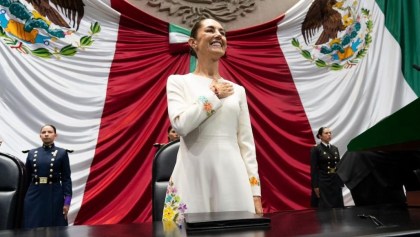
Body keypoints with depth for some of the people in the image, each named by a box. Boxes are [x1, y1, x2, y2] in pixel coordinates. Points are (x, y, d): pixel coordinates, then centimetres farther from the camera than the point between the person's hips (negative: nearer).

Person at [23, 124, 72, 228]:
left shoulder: (62, 153, -1)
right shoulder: (31, 153, 8)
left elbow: (66, 178, -3)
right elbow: (27, 178, 10)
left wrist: (67, 200, -9)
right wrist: (23, 197, 8)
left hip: (54, 195, -2)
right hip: (34, 194, 2)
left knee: (54, 228, 3)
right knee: (32, 227, 5)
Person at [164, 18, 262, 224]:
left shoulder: (237, 90, 12)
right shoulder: (178, 81, 5)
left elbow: (246, 143, 9)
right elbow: (180, 124, -14)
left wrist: (255, 191, 4)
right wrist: (214, 94, -4)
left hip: (232, 175, 3)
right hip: (194, 175, -3)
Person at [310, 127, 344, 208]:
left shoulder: (335, 148, 12)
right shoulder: (316, 149, -7)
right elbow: (314, 169, -10)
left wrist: (341, 182, 10)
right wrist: (315, 186, -14)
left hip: (336, 181, 6)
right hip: (323, 181, -6)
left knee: (338, 206, 7)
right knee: (325, 207, -2)